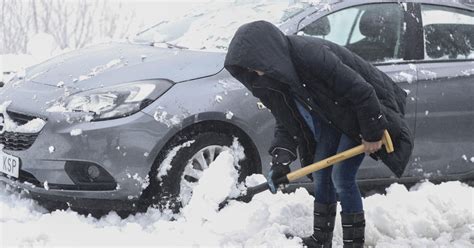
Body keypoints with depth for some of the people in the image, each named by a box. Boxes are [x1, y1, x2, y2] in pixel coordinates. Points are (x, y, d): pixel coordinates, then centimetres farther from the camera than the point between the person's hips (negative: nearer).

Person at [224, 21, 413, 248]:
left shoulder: (311, 55, -37)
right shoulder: (273, 78, -10)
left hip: (360, 111, -8)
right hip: (330, 116, 8)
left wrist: (372, 134, -23)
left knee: (341, 177, -12)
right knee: (321, 175, 9)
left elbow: (361, 91, -31)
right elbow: (285, 123, -2)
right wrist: (280, 159, -17)